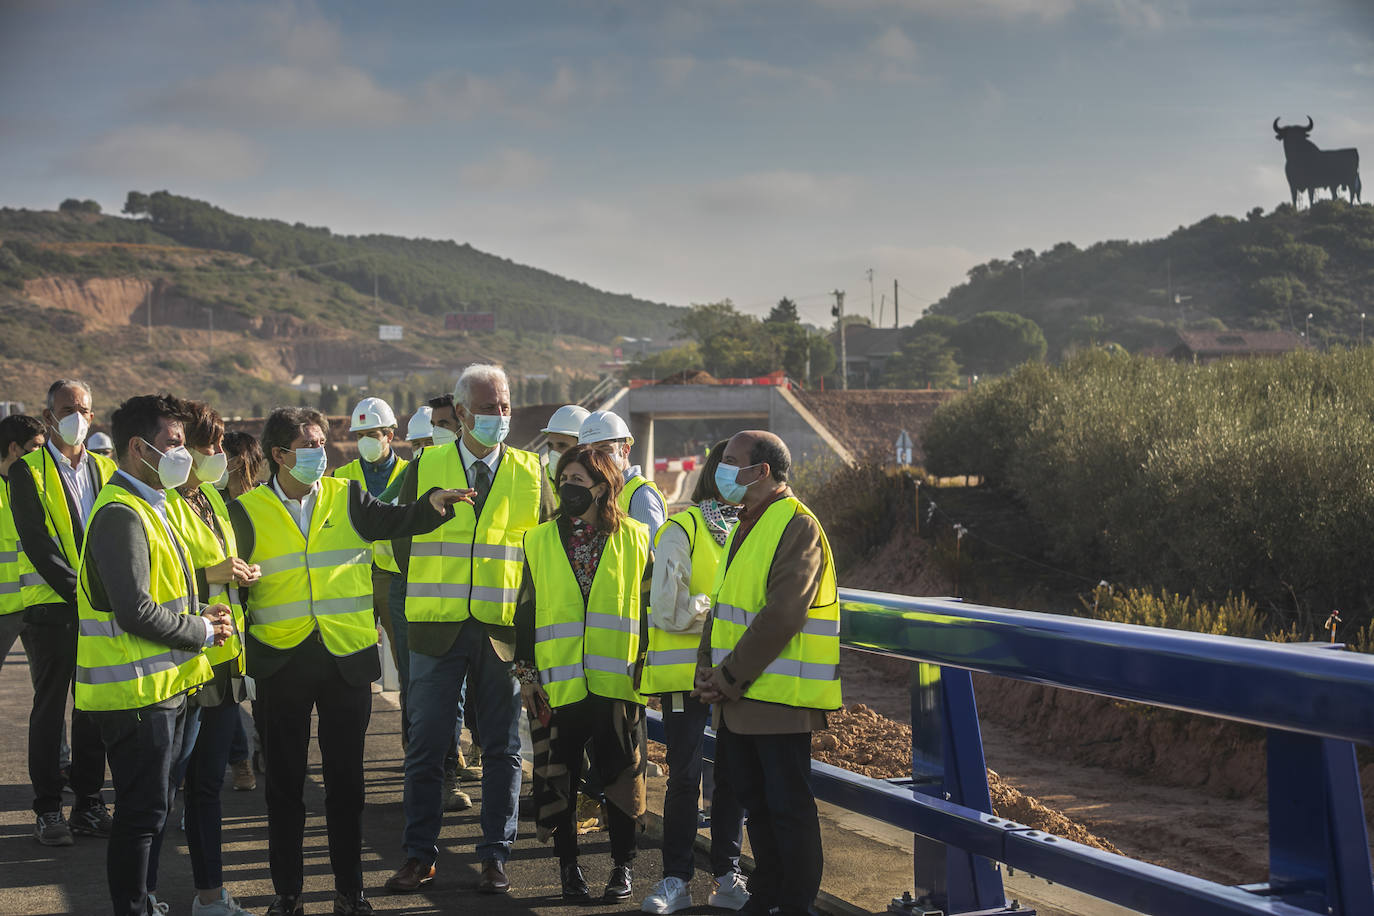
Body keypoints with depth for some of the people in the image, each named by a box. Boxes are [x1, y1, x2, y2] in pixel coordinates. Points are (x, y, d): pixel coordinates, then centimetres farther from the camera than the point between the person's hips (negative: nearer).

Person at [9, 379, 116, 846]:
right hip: (51, 606, -4)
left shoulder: (107, 470, 12)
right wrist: (77, 589, -16)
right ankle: (48, 810, 9)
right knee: (49, 709, 1)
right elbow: (36, 542, -10)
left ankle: (89, 804, 16)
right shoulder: (27, 471, -2)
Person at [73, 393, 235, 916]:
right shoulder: (121, 515, -18)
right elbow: (135, 613, -25)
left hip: (161, 687, 10)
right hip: (136, 693, -10)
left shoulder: (148, 507, 16)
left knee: (154, 807, 17)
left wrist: (197, 614, 8)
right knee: (142, 812, -3)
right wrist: (202, 631, -12)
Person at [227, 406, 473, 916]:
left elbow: (394, 522, -9)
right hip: (281, 664, 0)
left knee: (345, 780, 7)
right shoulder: (248, 511, 2)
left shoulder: (347, 498, 5)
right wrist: (236, 652, -7)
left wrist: (431, 504, -26)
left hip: (348, 661, 1)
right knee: (284, 782, 8)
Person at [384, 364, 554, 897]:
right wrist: (432, 591, 7)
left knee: (502, 749, 6)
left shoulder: (530, 473, 5)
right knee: (426, 746, 4)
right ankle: (420, 856, 14)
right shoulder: (425, 468, 4)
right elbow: (401, 539, 10)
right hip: (437, 629, 0)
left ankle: (495, 857, 15)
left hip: (503, 629, 0)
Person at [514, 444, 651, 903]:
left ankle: (623, 865, 17)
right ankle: (568, 864, 18)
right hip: (558, 683, 1)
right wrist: (525, 671, 3)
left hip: (618, 681, -1)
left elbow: (651, 606, 8)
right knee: (559, 776, 5)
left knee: (622, 774, 2)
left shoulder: (635, 539, 4)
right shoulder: (539, 541, 7)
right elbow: (525, 610, 8)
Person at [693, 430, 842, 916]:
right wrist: (707, 671, 6)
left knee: (788, 806, -1)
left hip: (779, 696, -9)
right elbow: (722, 606, 19)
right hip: (738, 696, 9)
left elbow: (781, 616, -22)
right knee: (755, 802, 17)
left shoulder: (797, 526, -14)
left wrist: (729, 678, -18)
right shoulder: (746, 526, 16)